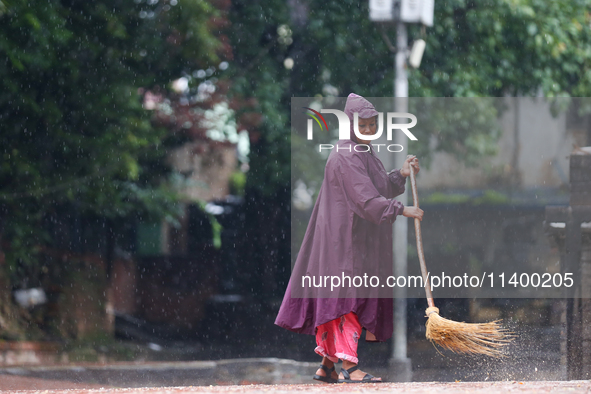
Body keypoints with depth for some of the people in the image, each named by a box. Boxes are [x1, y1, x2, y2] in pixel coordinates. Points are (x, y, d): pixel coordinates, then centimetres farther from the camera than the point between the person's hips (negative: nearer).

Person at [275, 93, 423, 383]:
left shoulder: (363, 153, 15)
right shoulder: (346, 157, -17)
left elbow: (378, 187, 19)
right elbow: (366, 199, -25)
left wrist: (401, 175, 3)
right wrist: (401, 210, -26)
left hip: (360, 239, 10)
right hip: (345, 237, -10)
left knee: (337, 300, 11)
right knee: (347, 297, -13)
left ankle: (327, 366, 16)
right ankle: (348, 367, -17)